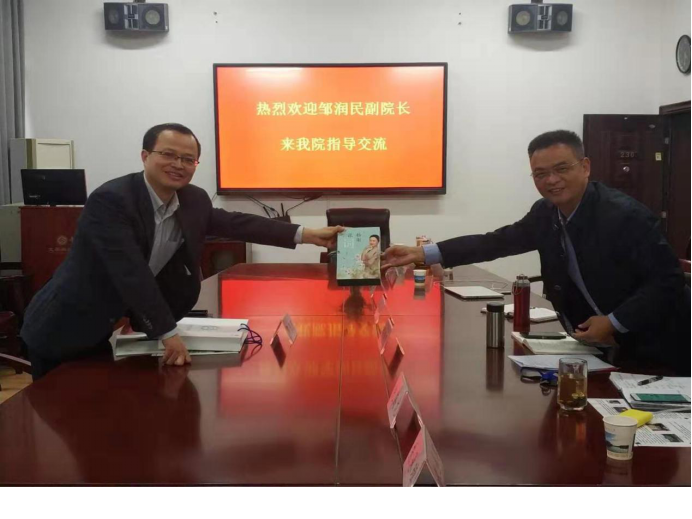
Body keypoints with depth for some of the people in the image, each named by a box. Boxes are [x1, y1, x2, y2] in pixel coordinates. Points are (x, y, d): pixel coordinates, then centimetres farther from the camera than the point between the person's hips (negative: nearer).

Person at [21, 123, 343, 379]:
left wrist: (305, 235, 3)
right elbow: (132, 273, -31)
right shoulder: (110, 200, -26)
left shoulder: (193, 200, -4)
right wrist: (169, 335, -32)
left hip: (116, 330, 6)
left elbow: (234, 223, 7)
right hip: (66, 332, -6)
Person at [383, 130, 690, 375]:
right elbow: (496, 242, -4)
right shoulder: (546, 213, -4)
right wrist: (423, 254, -12)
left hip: (650, 349, -5)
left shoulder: (626, 216, -24)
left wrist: (615, 323, -30)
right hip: (600, 345, 5)